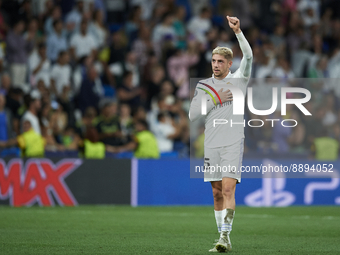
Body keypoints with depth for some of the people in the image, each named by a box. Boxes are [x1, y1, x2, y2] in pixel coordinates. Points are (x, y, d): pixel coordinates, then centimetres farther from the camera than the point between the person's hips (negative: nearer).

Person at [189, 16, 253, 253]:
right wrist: (215, 100, -6)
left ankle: (225, 236, -19)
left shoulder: (239, 80, 3)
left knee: (228, 189, -16)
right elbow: (192, 115, 4)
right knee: (217, 193, 7)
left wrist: (238, 32, -25)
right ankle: (224, 239, 15)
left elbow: (248, 56, -13)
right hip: (211, 144, 4)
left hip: (233, 144, -4)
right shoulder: (203, 85, 11)